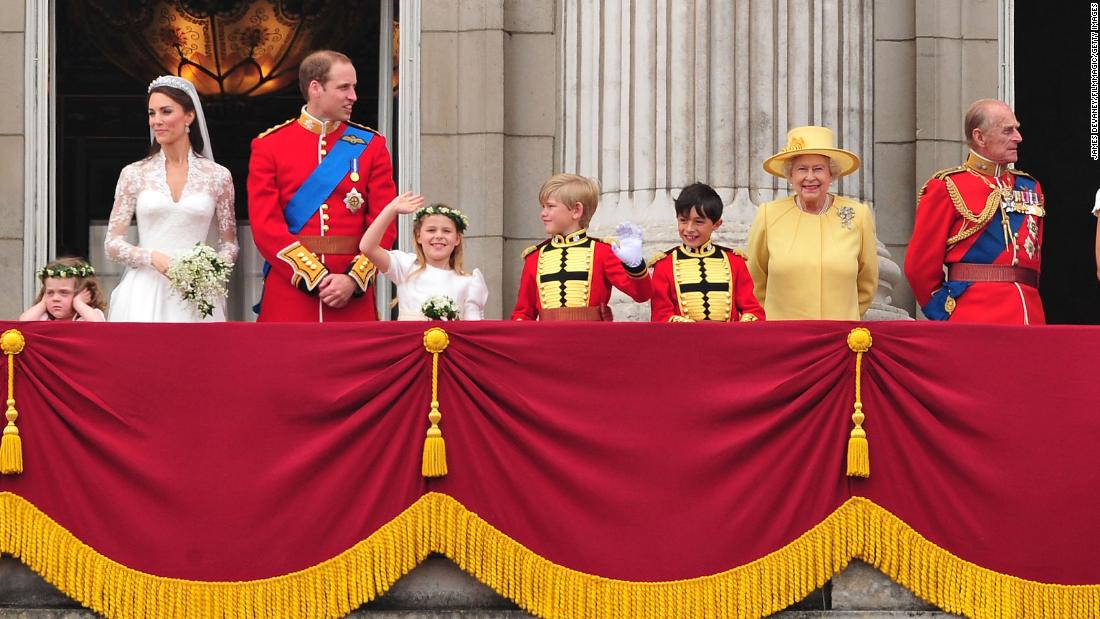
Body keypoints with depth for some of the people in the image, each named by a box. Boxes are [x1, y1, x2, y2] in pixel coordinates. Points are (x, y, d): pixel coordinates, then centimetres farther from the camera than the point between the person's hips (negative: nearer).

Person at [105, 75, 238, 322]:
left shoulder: (217, 176, 6)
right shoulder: (134, 174, 7)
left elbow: (229, 244, 12)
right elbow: (112, 243, 6)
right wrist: (153, 258, -12)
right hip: (144, 296, 0)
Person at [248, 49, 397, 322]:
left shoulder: (370, 145, 8)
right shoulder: (269, 146, 4)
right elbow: (266, 226, -4)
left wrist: (354, 279, -12)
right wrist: (315, 278, -13)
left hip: (353, 297, 1)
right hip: (289, 291, -1)